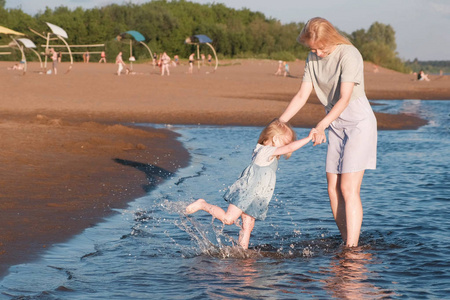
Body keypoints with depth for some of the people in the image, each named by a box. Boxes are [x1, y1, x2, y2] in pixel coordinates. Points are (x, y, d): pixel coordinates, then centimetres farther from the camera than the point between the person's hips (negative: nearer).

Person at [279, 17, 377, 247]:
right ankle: (346, 244, 10)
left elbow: (345, 99, -24)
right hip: (336, 124, 7)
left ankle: (352, 248, -13)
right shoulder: (313, 58, 3)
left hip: (359, 122, -7)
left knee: (348, 189, -14)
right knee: (333, 190, 3)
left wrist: (321, 126, -32)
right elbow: (301, 96, 5)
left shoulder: (349, 55, -18)